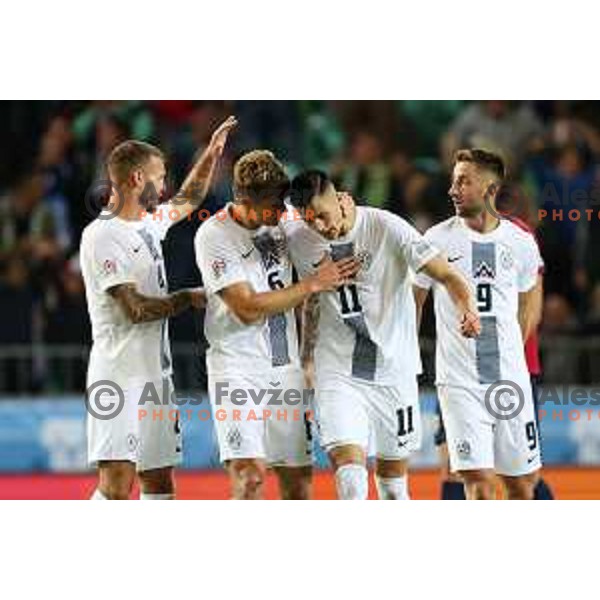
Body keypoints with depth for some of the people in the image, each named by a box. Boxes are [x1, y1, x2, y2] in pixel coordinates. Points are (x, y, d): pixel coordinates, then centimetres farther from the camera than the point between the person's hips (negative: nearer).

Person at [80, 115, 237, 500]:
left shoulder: (148, 223, 13)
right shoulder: (102, 236, -13)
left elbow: (188, 201, 36)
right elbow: (135, 309, -18)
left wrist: (212, 154, 31)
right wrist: (189, 299, -7)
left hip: (155, 373, 9)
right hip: (119, 375, -9)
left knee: (159, 482, 9)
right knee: (117, 482, -17)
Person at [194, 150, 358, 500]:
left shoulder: (282, 220, 4)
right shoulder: (214, 236, -13)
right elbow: (248, 308, -18)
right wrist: (312, 284, -15)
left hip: (285, 367, 6)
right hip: (238, 369, -6)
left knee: (298, 478, 8)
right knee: (250, 474, -21)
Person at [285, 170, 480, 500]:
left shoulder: (387, 228, -12)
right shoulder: (297, 239, -2)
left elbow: (446, 275, -15)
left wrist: (465, 308, -35)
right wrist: (307, 356, 18)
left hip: (394, 369, -1)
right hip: (337, 372, 1)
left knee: (393, 480, 10)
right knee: (349, 473, -19)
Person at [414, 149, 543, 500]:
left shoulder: (520, 243, 3)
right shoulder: (438, 240, -2)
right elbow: (412, 304, 8)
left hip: (510, 378, 2)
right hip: (459, 379, -2)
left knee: (523, 480, 8)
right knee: (479, 480, -12)